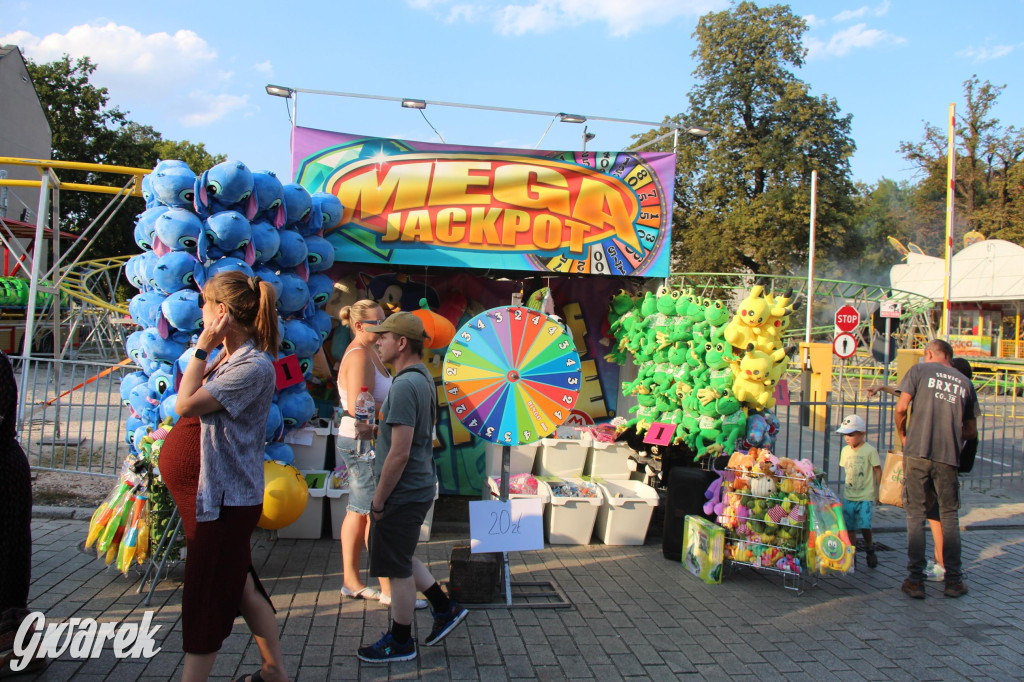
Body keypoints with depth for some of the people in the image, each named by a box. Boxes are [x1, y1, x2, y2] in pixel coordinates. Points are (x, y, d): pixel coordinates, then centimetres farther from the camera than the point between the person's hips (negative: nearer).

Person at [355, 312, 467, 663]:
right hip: (419, 487, 9)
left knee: (398, 568, 6)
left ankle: (400, 642, 22)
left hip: (403, 492, -9)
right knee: (402, 558, 23)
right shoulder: (423, 378, 8)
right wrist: (376, 431, 10)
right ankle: (445, 608, 29)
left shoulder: (405, 385, -23)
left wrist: (378, 500, -16)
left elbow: (400, 453, -25)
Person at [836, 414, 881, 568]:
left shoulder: (870, 450, -9)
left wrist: (877, 491, -4)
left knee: (864, 525, -12)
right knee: (850, 527, 6)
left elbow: (878, 470, -4)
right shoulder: (845, 450, 6)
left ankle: (870, 550, 15)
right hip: (849, 496, 5)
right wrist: (847, 487, 11)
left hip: (866, 496, -5)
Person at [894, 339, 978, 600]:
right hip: (949, 456, 2)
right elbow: (971, 430, 16)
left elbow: (901, 407, -4)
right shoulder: (965, 382, 13)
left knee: (915, 515, 4)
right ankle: (953, 580, 16)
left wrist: (903, 436, 12)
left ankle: (916, 580, 6)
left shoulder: (919, 370, 6)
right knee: (949, 517, 13)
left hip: (917, 452, -2)